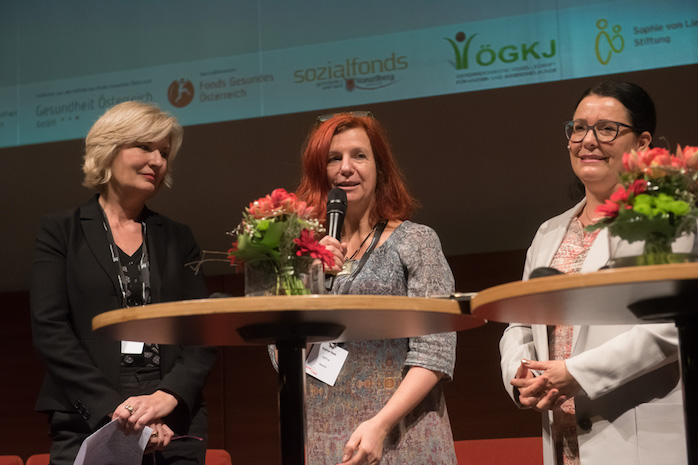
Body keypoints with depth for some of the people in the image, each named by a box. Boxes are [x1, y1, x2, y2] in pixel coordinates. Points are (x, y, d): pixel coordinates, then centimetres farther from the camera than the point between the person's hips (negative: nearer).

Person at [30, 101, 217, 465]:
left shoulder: (179, 240, 14)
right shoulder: (61, 231, 5)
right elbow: (49, 329, -4)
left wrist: (168, 397, -13)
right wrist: (114, 407, -14)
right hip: (87, 424, -2)